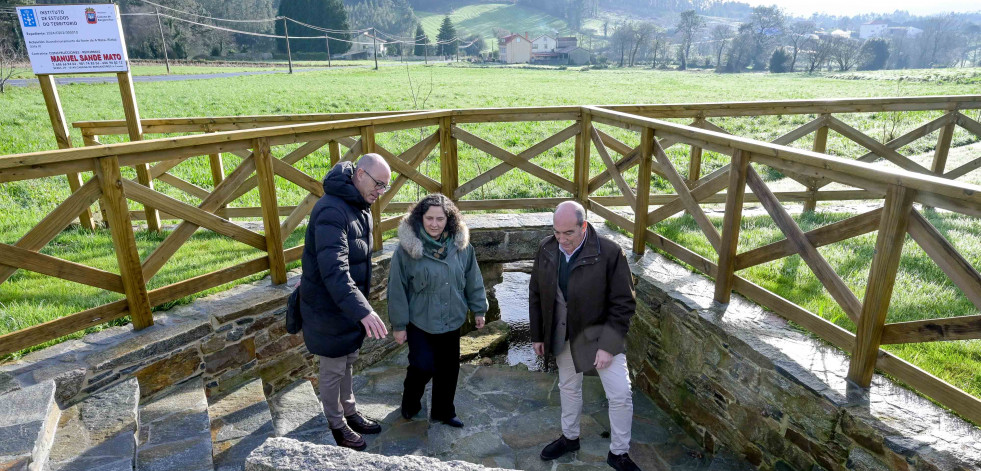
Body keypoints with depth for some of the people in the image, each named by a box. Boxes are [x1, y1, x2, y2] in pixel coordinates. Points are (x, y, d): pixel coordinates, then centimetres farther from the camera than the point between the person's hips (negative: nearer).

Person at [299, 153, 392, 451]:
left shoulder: (360, 207, 3)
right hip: (328, 306, -8)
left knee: (348, 362, 23)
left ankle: (350, 413, 42)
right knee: (333, 370, 11)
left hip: (349, 303, 9)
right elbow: (334, 270, -40)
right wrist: (364, 311, -48)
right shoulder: (332, 211, -29)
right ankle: (337, 425, 31)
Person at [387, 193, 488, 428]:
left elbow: (473, 280, 5)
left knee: (449, 369, 14)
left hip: (451, 321, 4)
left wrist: (478, 309, 9)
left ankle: (443, 411, 38)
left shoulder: (461, 245, -6)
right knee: (423, 366, -7)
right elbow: (397, 289, -10)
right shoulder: (407, 248, -16)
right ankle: (410, 403, 27)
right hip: (419, 321, -4)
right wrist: (399, 324, -7)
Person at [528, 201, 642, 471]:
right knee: (568, 387, 21)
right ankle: (570, 437, 45)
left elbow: (623, 304, -17)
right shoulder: (546, 250, -9)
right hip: (562, 334, 4)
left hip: (599, 333, -3)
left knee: (620, 395, -2)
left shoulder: (609, 253, -23)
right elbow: (536, 294, 2)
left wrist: (609, 345, -20)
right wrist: (537, 335, 5)